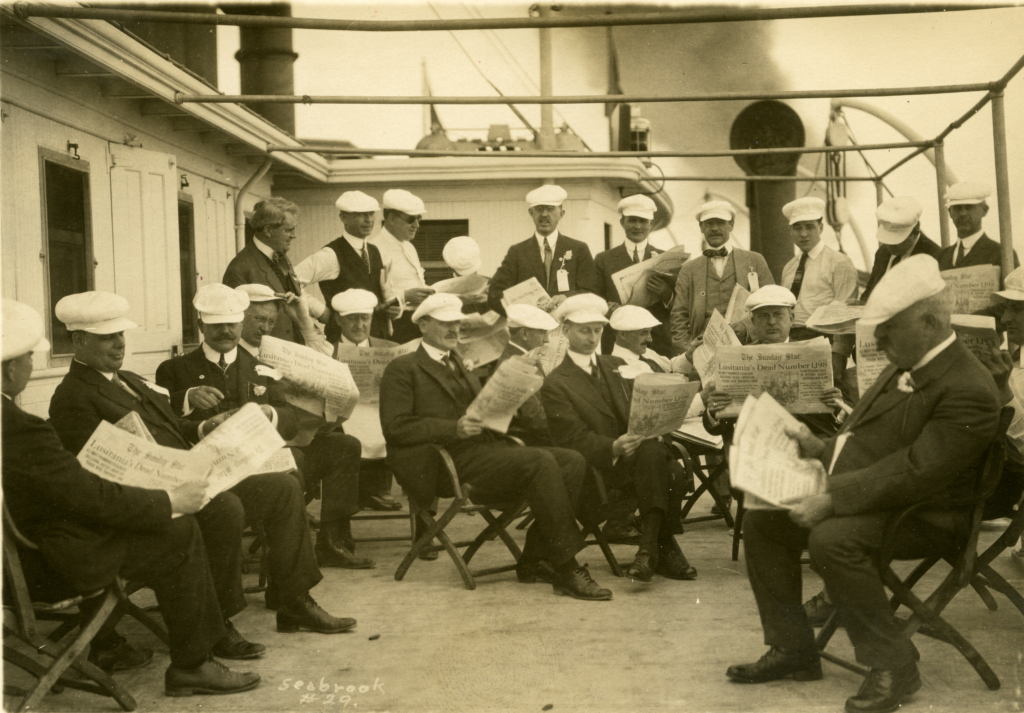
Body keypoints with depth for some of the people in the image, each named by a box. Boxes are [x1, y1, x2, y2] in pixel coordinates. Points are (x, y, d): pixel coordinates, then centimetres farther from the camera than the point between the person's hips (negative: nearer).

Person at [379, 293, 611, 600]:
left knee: (572, 461, -13)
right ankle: (566, 569, -23)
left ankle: (535, 561, -12)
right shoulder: (402, 369, 6)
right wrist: (455, 428, -16)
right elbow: (395, 427, -7)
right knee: (541, 461, -28)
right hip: (452, 463, -8)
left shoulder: (462, 369, 31)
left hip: (485, 449, 8)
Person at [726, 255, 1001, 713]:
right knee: (763, 521, 0)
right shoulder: (906, 366, 11)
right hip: (864, 496, 10)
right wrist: (823, 449, 7)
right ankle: (792, 650, 9)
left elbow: (916, 472, -27)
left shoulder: (968, 390, -21)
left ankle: (893, 665, -15)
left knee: (831, 540, -34)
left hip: (921, 515, -10)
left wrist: (833, 501, -29)